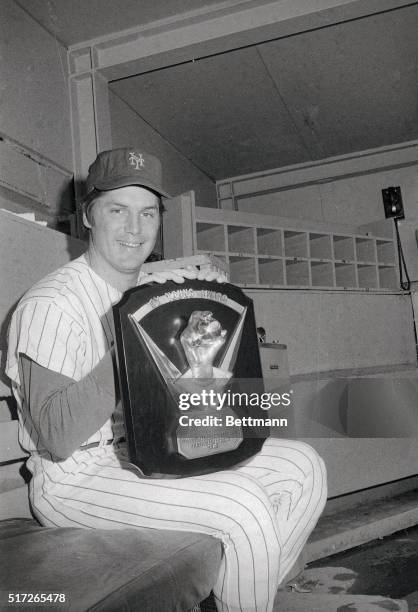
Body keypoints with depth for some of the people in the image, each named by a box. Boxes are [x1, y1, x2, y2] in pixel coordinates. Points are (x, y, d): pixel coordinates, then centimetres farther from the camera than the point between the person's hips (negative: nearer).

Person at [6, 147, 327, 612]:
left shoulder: (158, 289, 8)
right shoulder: (50, 304, -16)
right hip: (76, 478, -7)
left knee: (303, 467, -2)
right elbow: (59, 439, -25)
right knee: (242, 507, -28)